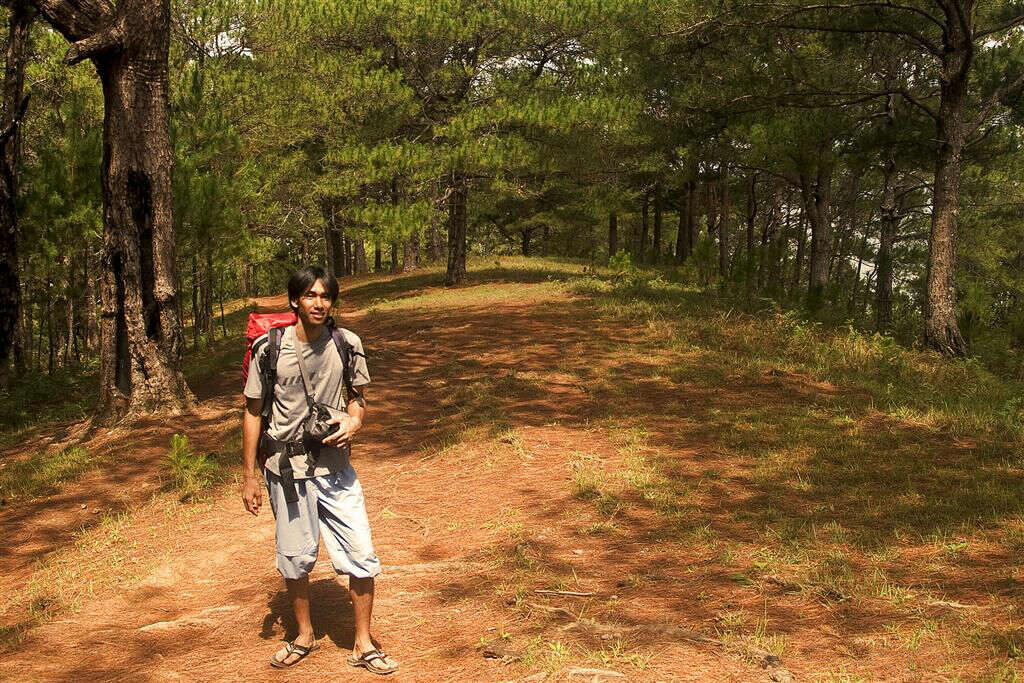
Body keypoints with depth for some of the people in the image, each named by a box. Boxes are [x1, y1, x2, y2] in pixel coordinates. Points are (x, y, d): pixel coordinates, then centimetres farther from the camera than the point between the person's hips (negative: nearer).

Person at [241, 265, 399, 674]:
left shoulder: (346, 345, -3)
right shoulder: (270, 348, -8)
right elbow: (253, 413, 0)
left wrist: (354, 421, -12)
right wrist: (249, 477, 0)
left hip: (334, 466, 1)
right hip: (286, 469, -1)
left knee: (361, 555, -1)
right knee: (294, 558, 13)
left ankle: (363, 645, 16)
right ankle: (305, 636, 35)